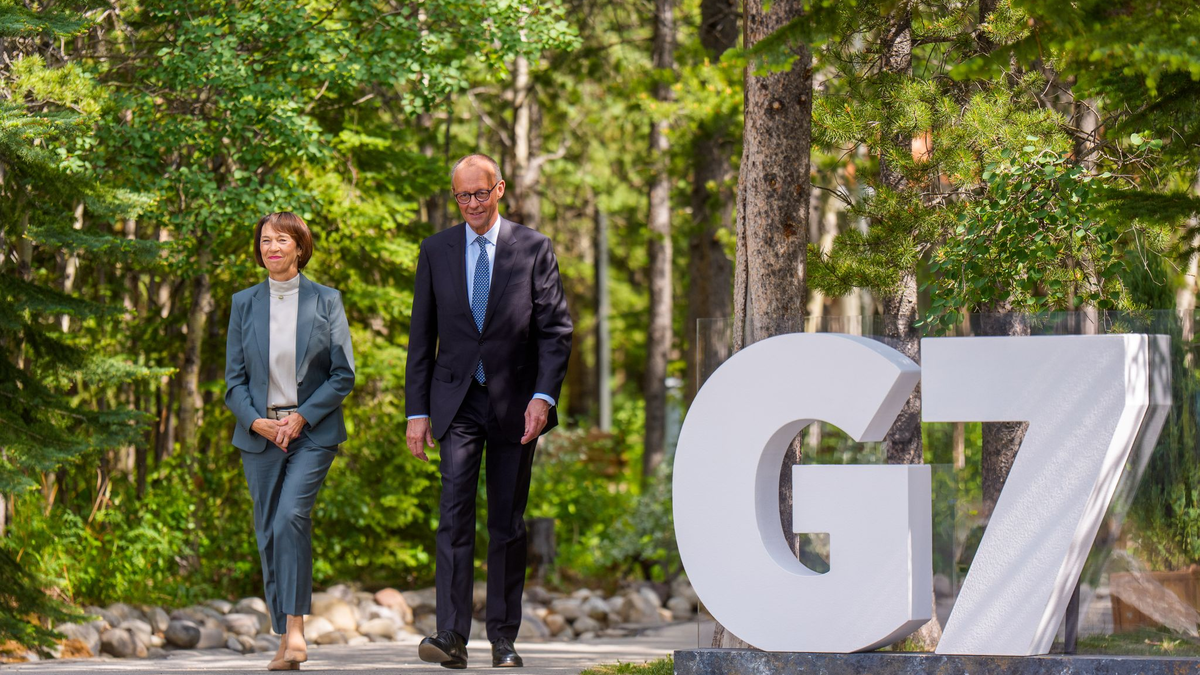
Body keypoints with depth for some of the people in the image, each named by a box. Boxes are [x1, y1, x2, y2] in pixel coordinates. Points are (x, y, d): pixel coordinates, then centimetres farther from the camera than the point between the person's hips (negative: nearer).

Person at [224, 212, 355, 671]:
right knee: (269, 533, 3)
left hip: (313, 431, -3)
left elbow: (343, 374, 1)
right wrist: (256, 422, -8)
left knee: (291, 517, -23)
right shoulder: (244, 304, 9)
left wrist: (303, 417, -11)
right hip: (259, 433, 3)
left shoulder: (326, 302, 3)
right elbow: (233, 378, 9)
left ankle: (296, 625, -19)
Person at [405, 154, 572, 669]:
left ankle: (503, 636, 13)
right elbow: (421, 337, 9)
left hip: (515, 401, 0)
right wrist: (416, 412, 3)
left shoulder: (533, 249, 2)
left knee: (508, 522, 5)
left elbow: (556, 330, 0)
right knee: (455, 513, -13)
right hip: (457, 401, 0)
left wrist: (543, 396, -12)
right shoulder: (436, 251, 7)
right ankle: (452, 635, -19)